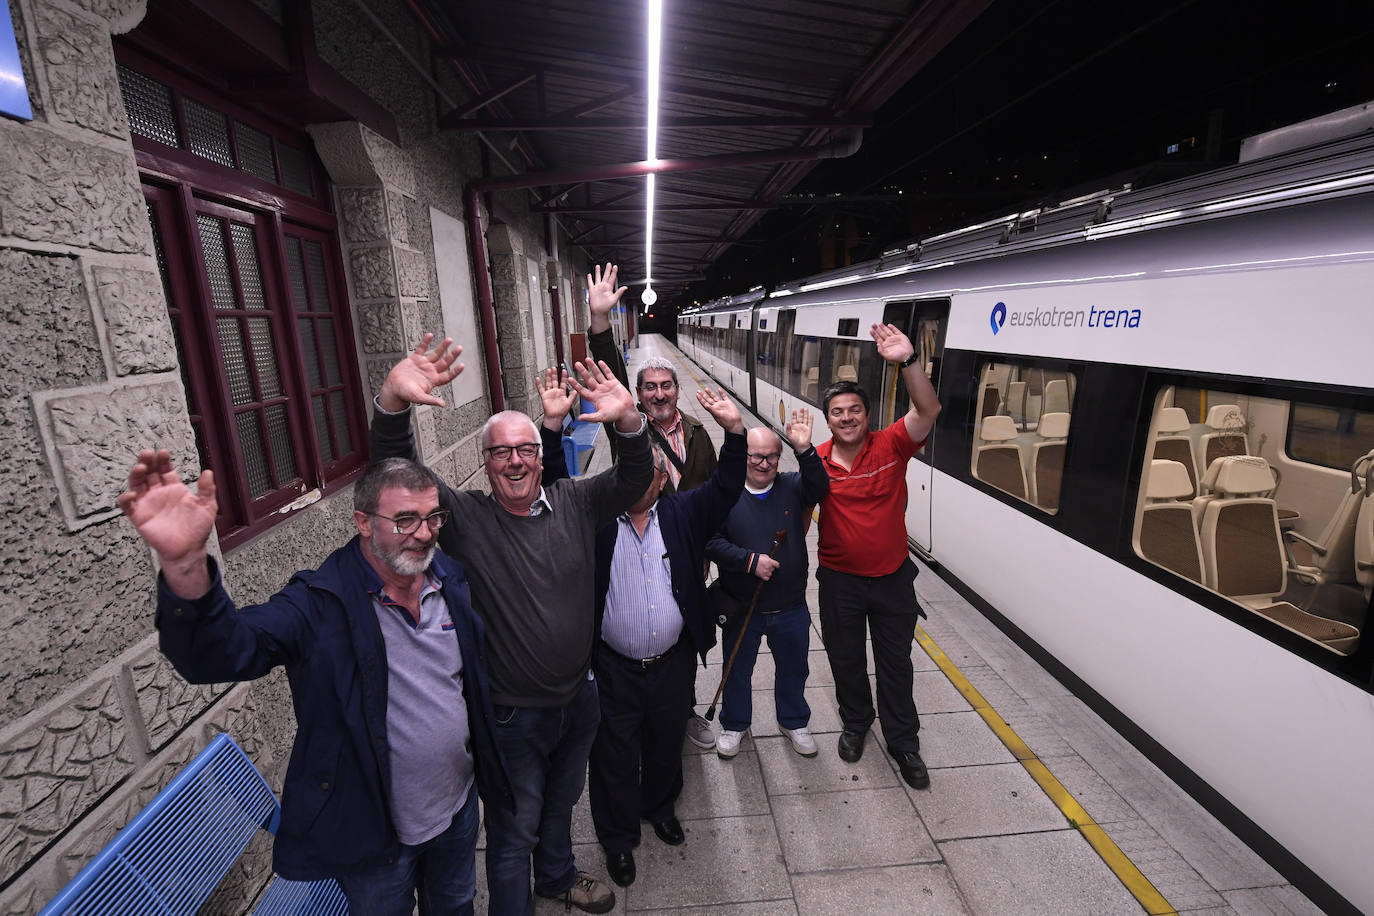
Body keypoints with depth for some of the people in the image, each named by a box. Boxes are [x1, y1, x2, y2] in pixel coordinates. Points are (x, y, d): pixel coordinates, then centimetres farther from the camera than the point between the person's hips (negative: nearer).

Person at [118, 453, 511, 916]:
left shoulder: (452, 578, -9)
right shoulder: (320, 603, -23)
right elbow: (224, 650, -38)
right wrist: (184, 564, -55)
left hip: (459, 807, 4)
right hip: (373, 830, -3)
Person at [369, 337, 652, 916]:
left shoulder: (574, 503, -7)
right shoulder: (467, 518, -15)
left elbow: (634, 480, -18)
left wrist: (627, 420, -38)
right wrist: (393, 400, -44)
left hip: (579, 698, 5)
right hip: (512, 715, -4)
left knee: (561, 803, 31)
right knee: (514, 832, 17)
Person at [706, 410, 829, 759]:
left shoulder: (792, 487, -5)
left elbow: (819, 488, -24)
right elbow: (712, 542, -17)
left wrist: (805, 450, -37)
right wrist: (750, 561, -26)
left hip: (791, 608, 2)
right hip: (741, 608, -2)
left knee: (793, 668, 22)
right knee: (737, 670, 19)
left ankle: (793, 721, 48)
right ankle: (734, 725, 45)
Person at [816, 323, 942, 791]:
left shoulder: (891, 446, -13)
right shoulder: (816, 460, -11)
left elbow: (928, 410, -30)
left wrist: (908, 360, -42)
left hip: (893, 577, 0)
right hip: (840, 580, 1)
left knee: (896, 663, 17)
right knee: (846, 659, 19)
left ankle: (904, 743, 38)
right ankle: (855, 724, 47)